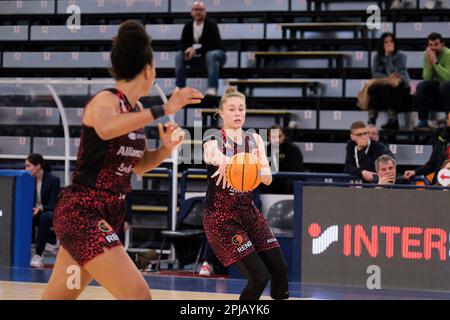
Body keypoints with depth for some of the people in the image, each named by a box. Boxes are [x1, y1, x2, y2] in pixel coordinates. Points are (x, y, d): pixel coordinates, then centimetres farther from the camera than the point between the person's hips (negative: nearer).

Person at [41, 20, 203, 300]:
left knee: (58, 297, 13)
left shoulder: (136, 109, 10)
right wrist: (163, 111, -40)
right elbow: (105, 129, -40)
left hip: (108, 215, 9)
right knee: (138, 295, -19)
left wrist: (166, 148, 3)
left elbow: (139, 165, 23)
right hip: (82, 213, -9)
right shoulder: (105, 100, -14)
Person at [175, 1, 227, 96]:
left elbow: (213, 44, -26)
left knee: (211, 55, -39)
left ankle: (212, 89, -45)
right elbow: (183, 44, -1)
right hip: (198, 58, 5)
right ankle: (180, 88, -15)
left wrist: (196, 50, -35)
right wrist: (189, 50, -26)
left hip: (215, 54, -5)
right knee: (179, 56, -14)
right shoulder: (188, 26, 1)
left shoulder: (211, 25, -16)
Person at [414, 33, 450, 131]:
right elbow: (426, 78, -10)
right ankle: (423, 122, -21)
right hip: (437, 85, 5)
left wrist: (435, 62, -31)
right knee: (422, 86, -22)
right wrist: (429, 63, -23)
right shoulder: (427, 55, -4)